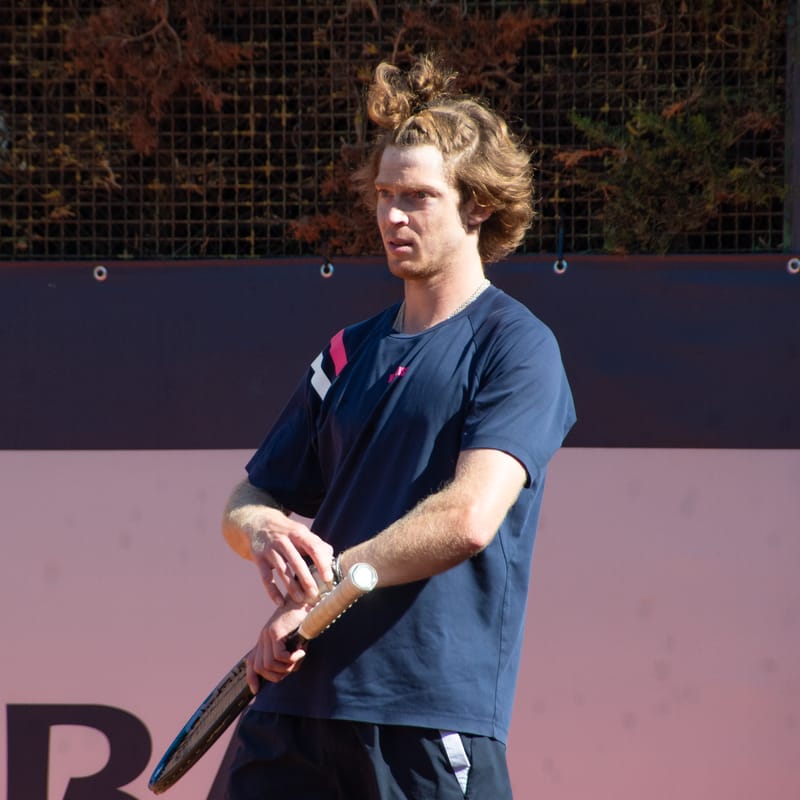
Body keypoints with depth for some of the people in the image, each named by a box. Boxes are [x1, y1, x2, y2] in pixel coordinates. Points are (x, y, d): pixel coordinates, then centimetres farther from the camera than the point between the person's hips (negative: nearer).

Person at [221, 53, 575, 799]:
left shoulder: (516, 346, -4)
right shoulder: (348, 352, 17)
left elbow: (467, 519, -17)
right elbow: (248, 499, 19)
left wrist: (307, 601, -11)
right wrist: (264, 531, -7)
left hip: (432, 722, -6)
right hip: (291, 709, 6)